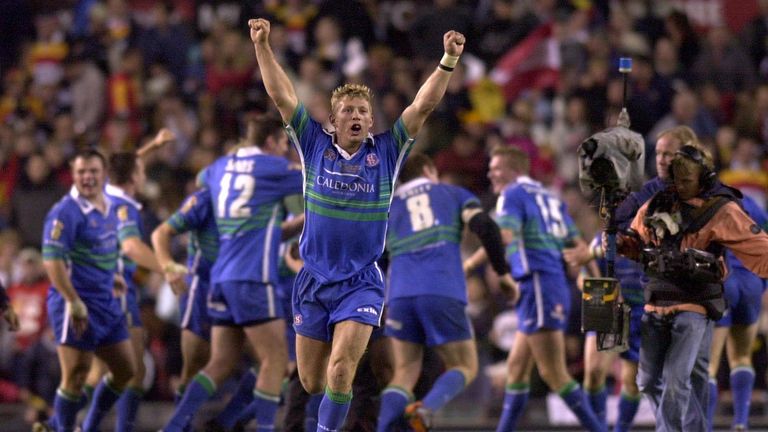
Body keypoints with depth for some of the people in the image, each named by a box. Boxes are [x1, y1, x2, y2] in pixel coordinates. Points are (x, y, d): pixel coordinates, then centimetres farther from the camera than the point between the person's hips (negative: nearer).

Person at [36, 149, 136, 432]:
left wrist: (111, 276, 14)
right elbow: (52, 259, -22)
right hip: (77, 305, -9)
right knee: (75, 377, -7)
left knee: (125, 371, 13)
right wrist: (74, 301, -25)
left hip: (106, 303, 9)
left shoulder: (110, 207, 10)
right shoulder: (66, 212, -15)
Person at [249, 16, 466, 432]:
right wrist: (262, 47, -4)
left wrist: (448, 61, -14)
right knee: (311, 382, 8)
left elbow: (423, 105, -5)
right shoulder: (315, 146, 2)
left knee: (340, 370, -20)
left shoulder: (386, 152, 1)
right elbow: (282, 96, 1)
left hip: (361, 284, -2)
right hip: (313, 282, 2)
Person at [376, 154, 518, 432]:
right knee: (465, 367, 11)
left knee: (405, 373, 13)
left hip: (401, 294, 2)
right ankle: (427, 409, -19)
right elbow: (485, 228, 3)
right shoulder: (453, 194, 21)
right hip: (443, 293, -2)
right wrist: (504, 272, 8)